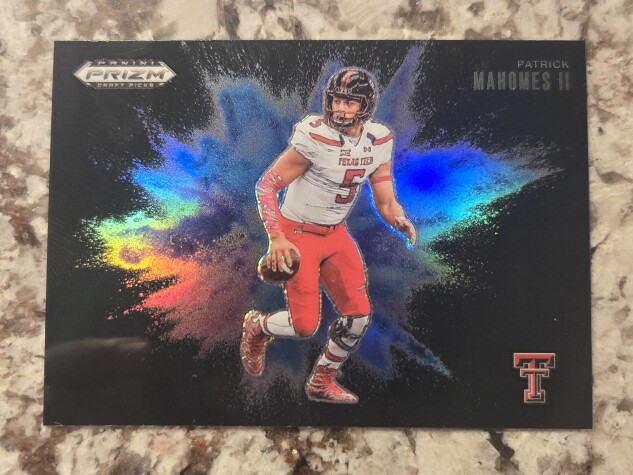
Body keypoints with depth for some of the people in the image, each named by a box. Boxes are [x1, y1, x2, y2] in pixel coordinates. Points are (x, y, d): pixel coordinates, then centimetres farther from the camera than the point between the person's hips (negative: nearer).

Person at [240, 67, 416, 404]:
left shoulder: (380, 141, -1)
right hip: (297, 234, -6)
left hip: (336, 235, 6)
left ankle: (322, 382, 27)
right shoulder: (314, 138, -21)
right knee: (305, 325, -9)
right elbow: (266, 186, -16)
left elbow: (385, 202, 3)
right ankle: (256, 326, 27)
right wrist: (276, 239, -24)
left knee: (359, 315, 1)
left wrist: (402, 221, -18)